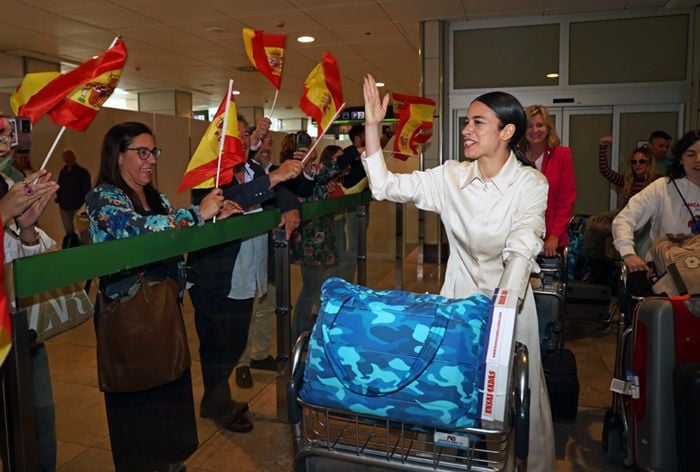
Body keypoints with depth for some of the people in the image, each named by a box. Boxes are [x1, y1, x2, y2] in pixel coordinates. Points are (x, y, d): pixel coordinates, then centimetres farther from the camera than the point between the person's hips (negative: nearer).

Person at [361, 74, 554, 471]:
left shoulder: (531, 183, -11)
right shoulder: (452, 176, -2)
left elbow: (522, 250, -23)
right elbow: (386, 186, -4)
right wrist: (373, 124, -11)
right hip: (458, 297, 3)